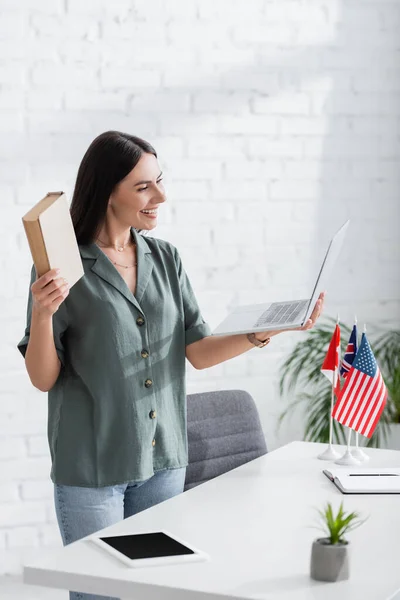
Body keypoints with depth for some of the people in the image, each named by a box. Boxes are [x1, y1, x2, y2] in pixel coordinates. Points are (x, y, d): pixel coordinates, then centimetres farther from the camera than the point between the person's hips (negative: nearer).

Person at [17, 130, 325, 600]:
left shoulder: (165, 258, 5)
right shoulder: (62, 266, -9)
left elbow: (199, 352, 4)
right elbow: (43, 379, -9)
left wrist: (265, 333, -9)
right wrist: (42, 314, -25)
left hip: (163, 459, 5)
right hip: (92, 465, -4)